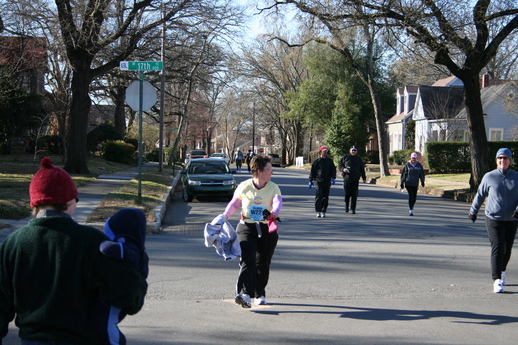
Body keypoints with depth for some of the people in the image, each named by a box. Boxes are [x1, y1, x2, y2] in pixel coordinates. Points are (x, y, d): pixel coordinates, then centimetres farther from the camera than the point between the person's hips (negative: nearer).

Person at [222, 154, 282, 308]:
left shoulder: (273, 188, 2)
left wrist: (274, 212, -39)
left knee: (262, 264, 9)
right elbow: (234, 203, 15)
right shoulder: (244, 186, 3)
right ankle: (244, 294, -29)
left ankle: (260, 294, 26)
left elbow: (278, 201, -17)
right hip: (247, 228, -1)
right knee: (247, 261, -17)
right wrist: (225, 215, -1)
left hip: (267, 229, 1)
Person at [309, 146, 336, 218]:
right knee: (318, 196, -11)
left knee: (325, 197, 3)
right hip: (319, 181, -3)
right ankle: (318, 212, -6)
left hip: (327, 182, 3)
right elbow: (312, 171, 6)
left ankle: (323, 212, 11)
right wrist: (310, 181, 4)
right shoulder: (317, 161, 4)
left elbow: (333, 170, 12)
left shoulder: (329, 161, 12)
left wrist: (333, 178, -4)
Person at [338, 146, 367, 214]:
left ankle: (353, 209, 0)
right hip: (347, 178, -1)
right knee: (347, 194, -2)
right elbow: (339, 165, 12)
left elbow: (362, 169, 20)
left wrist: (364, 178, 16)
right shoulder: (345, 157, 10)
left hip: (356, 179, 1)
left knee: (354, 194, -4)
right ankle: (346, 207, 16)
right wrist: (343, 169, -9)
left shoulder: (359, 159, 15)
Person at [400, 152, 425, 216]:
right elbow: (404, 173, 2)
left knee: (414, 196, 6)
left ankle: (412, 207, 32)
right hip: (408, 183, -3)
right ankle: (411, 210, -11)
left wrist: (422, 181, -4)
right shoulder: (407, 165, -2)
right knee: (411, 195, -13)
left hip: (415, 183, 3)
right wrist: (402, 182, 0)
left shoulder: (419, 165, 3)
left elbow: (422, 174, 8)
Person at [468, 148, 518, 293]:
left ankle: (502, 271, 37)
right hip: (494, 219, -3)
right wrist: (473, 211, 15)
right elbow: (480, 195, 9)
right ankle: (497, 280, -12)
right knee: (497, 248, -12)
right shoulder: (489, 177, -2)